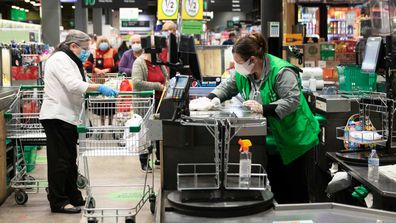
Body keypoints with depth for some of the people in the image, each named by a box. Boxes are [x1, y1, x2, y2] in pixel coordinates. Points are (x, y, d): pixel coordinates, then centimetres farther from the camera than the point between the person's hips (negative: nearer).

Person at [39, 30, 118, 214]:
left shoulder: (69, 60, 20)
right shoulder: (60, 59, -13)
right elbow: (73, 85, -26)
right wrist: (99, 88, -27)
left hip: (67, 116, 11)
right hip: (57, 117, -11)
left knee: (70, 160, 15)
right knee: (60, 161, -5)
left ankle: (73, 197, 23)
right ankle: (58, 202, 1)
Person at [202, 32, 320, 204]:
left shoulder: (281, 72, -23)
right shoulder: (244, 72, 0)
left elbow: (292, 101, -28)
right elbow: (228, 86, 13)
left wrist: (263, 109, -34)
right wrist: (212, 98, -5)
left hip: (293, 138, -7)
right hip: (271, 139, 7)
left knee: (295, 185, 3)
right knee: (275, 186, 12)